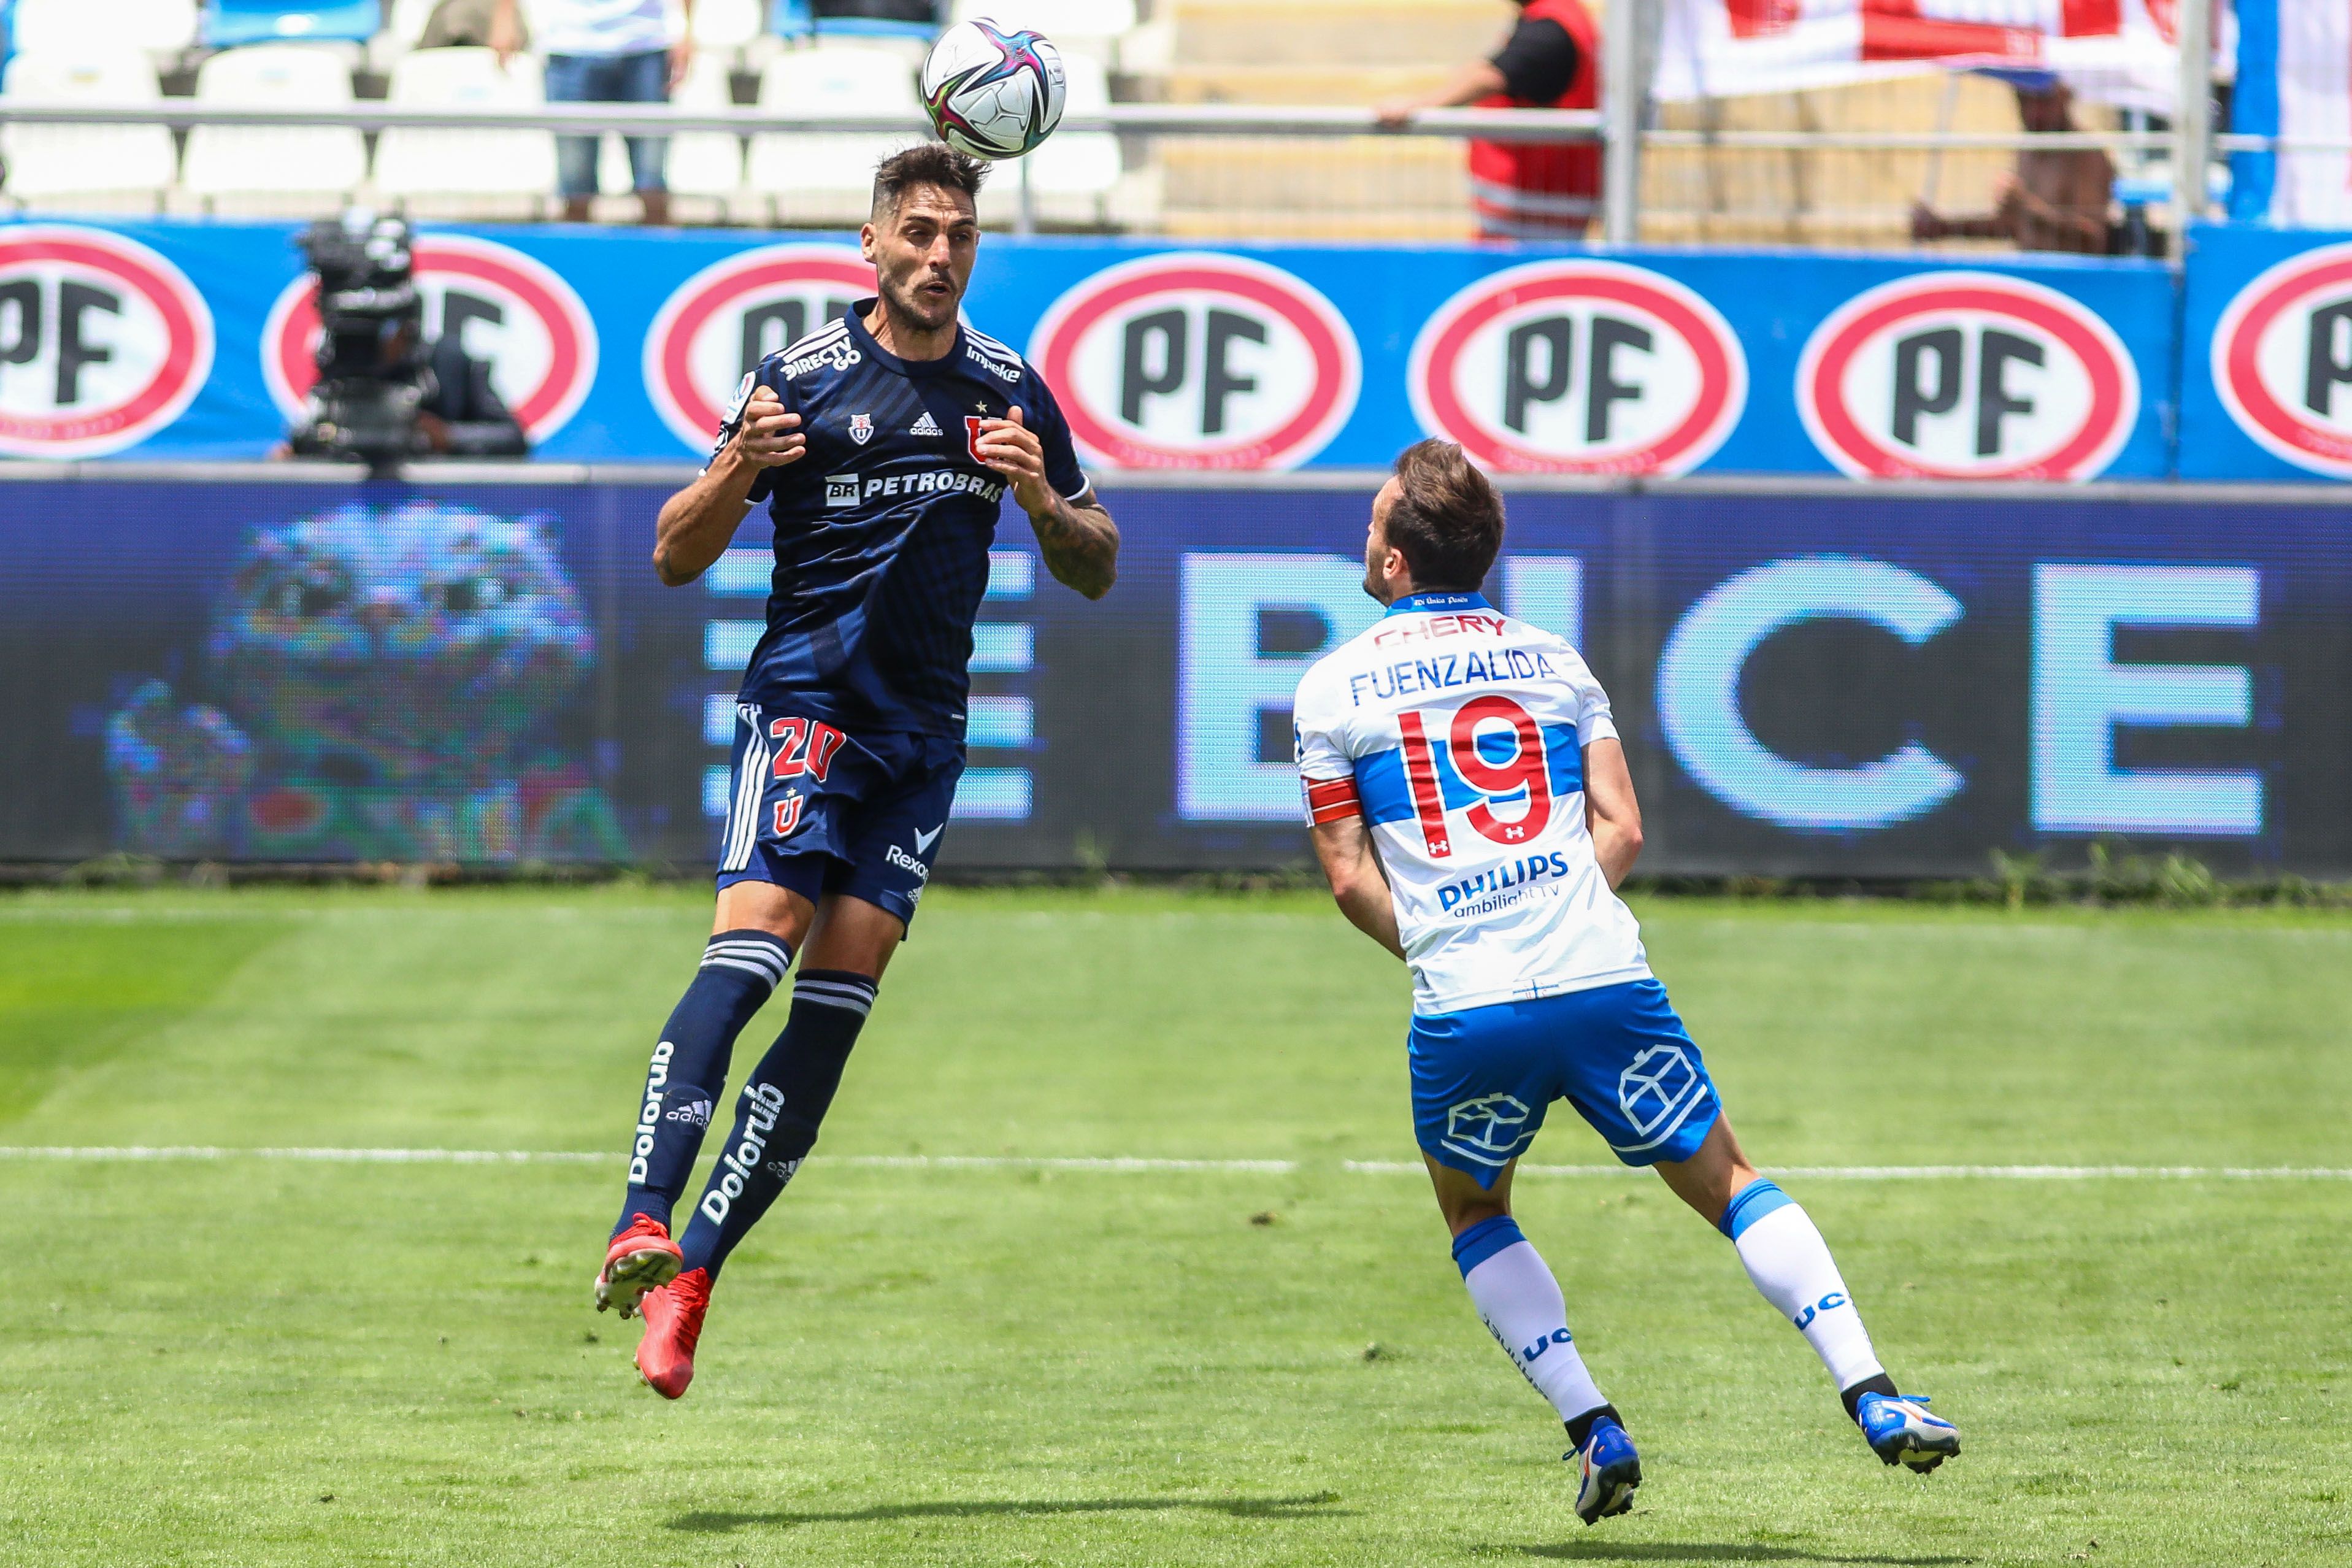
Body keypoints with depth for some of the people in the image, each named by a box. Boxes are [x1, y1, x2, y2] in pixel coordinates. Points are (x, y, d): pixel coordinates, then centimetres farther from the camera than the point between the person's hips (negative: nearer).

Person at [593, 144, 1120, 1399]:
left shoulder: (1013, 395, 10)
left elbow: (1097, 574, 16)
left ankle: (694, 1273, -1)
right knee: (754, 939, -23)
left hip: (925, 728, 4)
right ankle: (643, 1228, -32)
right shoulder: (801, 379, -1)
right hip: (806, 696, -4)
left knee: (840, 996, -4)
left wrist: (1042, 502, -6)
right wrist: (737, 472, -19)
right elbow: (676, 557, 2)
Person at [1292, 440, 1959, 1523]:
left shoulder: (1333, 688, 7)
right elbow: (1622, 830, 9)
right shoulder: (1552, 662, 14)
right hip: (1607, 984, 1)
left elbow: (1349, 876, 5)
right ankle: (1872, 1396, -3)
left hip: (1465, 1012, -1)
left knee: (1473, 1212, 24)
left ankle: (1593, 1430, 10)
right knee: (1728, 1184, 13)